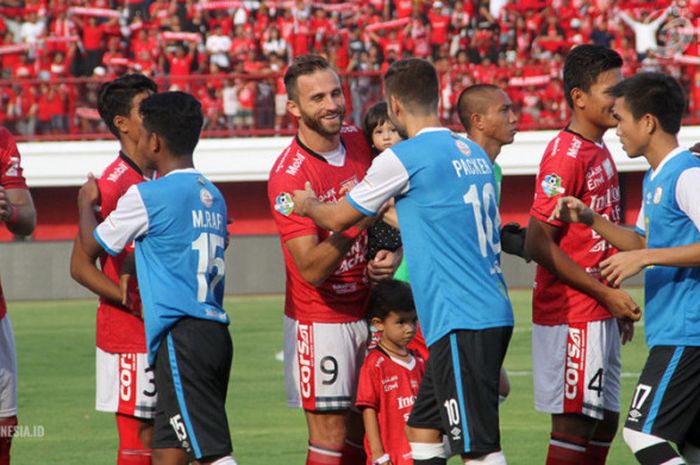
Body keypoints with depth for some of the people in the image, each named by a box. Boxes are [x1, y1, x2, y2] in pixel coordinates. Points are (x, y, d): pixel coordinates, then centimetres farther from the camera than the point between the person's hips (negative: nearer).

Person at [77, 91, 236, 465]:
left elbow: (91, 245, 5)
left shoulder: (146, 196, -8)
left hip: (180, 339, -8)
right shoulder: (212, 196, 15)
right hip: (216, 332, 8)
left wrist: (85, 203, 24)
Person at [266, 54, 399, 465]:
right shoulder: (289, 176, -19)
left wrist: (390, 252, -2)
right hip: (321, 320, -6)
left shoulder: (358, 141, 1)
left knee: (362, 431, 8)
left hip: (366, 309, 6)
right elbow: (311, 269, -23)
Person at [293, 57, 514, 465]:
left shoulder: (404, 158, -9)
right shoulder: (475, 154, 14)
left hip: (461, 322, -9)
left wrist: (308, 204, 26)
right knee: (422, 429, 18)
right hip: (494, 315, 9)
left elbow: (337, 220, 5)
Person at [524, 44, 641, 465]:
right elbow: (538, 244, -20)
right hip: (571, 315, -9)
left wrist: (618, 303, 16)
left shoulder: (600, 153, 13)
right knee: (574, 422, -8)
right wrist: (605, 293, -19)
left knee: (605, 420, 12)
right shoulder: (566, 155, -16)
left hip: (599, 315, 9)